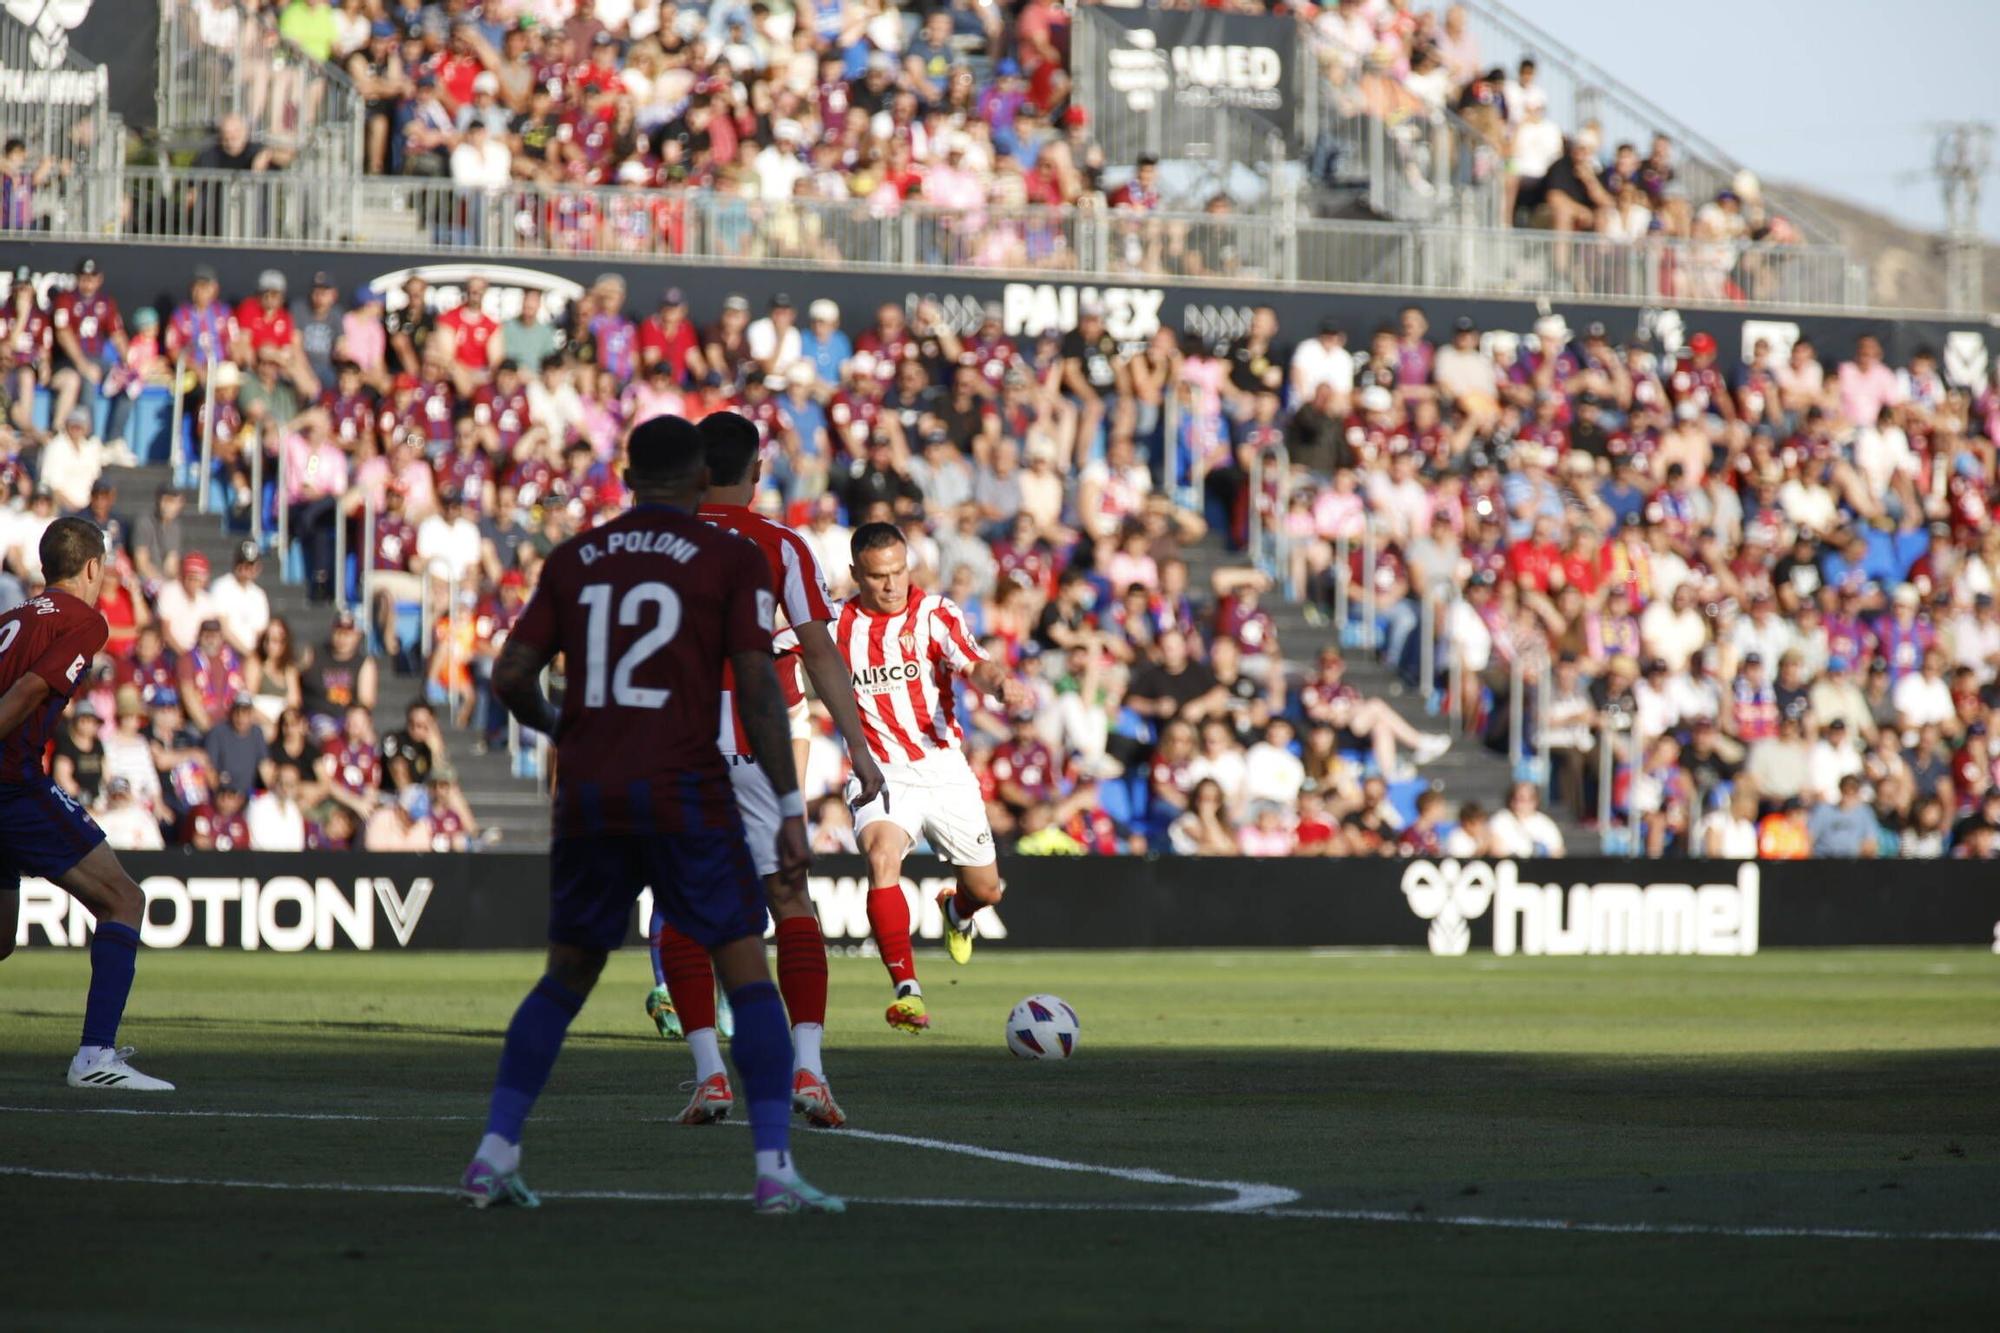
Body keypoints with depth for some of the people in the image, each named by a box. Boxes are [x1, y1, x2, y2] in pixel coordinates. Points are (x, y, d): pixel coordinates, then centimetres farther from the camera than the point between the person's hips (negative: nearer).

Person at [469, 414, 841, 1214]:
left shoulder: (573, 561, 11)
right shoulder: (733, 561, 0)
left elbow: (511, 677, 7)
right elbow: (757, 688, -8)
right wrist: (791, 811, -8)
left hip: (587, 797, 4)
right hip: (684, 798, -4)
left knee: (567, 977, 19)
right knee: (749, 975, 1)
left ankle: (494, 1156, 10)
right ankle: (775, 1170, -12)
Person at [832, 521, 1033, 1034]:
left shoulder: (934, 614, -5)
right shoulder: (837, 624, 0)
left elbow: (975, 666, -22)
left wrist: (1002, 683, -43)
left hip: (944, 770, 1)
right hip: (881, 776, -1)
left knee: (985, 888, 9)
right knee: (881, 859, -30)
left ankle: (956, 912, 49)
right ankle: (907, 991, -29)